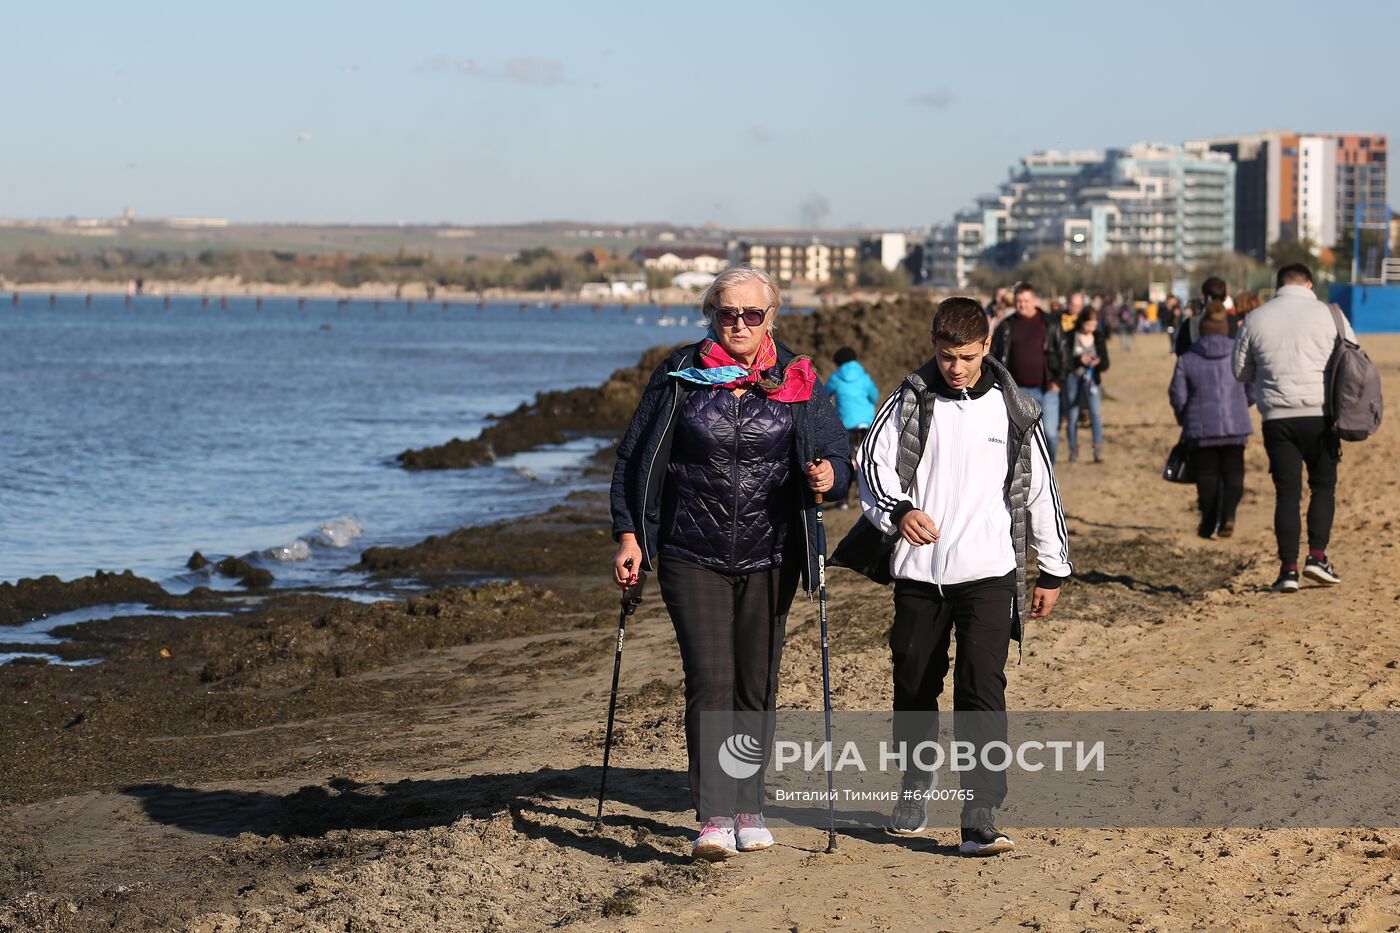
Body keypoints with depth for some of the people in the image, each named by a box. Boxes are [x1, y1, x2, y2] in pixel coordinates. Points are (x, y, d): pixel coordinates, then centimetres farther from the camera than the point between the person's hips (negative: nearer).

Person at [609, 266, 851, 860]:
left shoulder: (798, 382, 3)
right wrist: (629, 534, -2)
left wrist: (830, 475, -22)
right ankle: (713, 818, -16)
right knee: (710, 680, -12)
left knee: (756, 686, 8)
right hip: (693, 558, -2)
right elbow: (635, 458, 5)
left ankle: (748, 807, 21)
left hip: (770, 559, 2)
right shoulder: (679, 376, 1)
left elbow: (837, 453, 2)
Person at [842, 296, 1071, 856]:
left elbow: (1040, 491, 11)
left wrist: (1053, 570, 15)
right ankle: (916, 787, 34)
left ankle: (980, 816, -16)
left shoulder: (1014, 411, 4)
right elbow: (874, 461, -5)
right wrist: (898, 510, -26)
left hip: (988, 573, -2)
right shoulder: (911, 401, 2)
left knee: (982, 688, -13)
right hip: (917, 572, 2)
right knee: (914, 685, 12)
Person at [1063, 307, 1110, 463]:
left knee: (1096, 413, -14)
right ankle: (1073, 450, 18)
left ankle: (1098, 450, -13)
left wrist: (1099, 362, -18)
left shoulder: (1099, 338, 4)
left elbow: (1106, 364, 4)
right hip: (1073, 378, -1)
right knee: (1073, 416, 5)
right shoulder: (1070, 337, -4)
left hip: (1092, 379, 1)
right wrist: (1079, 360, -23)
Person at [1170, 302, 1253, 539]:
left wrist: (1184, 418, 17)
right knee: (1233, 474, 6)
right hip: (1235, 426, 0)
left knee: (1207, 477, 10)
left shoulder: (1187, 359, -5)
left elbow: (1177, 395, -2)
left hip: (1201, 427, 0)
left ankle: (1208, 525, 11)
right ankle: (1228, 515, -16)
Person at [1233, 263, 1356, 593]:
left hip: (1277, 417, 1)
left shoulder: (1255, 320, 5)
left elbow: (1241, 372, 12)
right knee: (1323, 485, 13)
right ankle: (1317, 555, 0)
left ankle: (1288, 569, -1)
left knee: (1287, 493, 5)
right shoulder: (1328, 314, 0)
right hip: (1320, 414, -1)